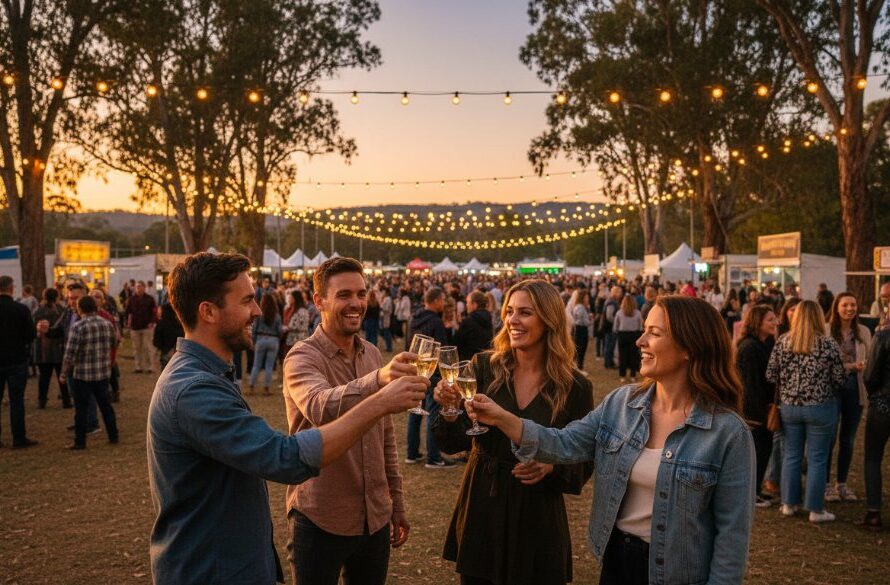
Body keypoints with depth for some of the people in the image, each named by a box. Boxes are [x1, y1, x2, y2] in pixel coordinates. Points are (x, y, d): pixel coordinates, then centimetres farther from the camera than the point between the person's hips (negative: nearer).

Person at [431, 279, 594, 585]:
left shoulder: (575, 387, -7)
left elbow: (585, 463, 0)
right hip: (481, 509, 1)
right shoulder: (485, 367, -5)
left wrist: (551, 466, -20)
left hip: (537, 518, -1)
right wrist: (449, 409, -28)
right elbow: (454, 443, -9)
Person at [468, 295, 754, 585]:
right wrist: (503, 418, -17)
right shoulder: (621, 402, -3)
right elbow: (567, 444, -5)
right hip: (616, 557, 5)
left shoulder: (729, 431, -18)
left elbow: (732, 531, -14)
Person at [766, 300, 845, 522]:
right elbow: (839, 379, -7)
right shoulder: (829, 344, -10)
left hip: (788, 406, 3)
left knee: (791, 455, 14)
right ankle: (816, 510, 14)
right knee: (817, 459, 6)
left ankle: (789, 504, 22)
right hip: (820, 407, -3)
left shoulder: (782, 342, -4)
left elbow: (770, 376, -2)